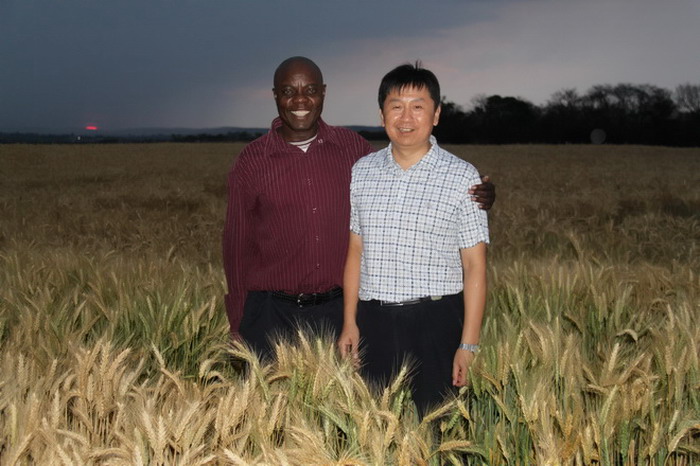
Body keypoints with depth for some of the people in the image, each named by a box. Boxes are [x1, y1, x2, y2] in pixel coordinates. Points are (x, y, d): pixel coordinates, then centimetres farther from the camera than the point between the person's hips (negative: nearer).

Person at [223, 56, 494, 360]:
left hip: (337, 311, 2)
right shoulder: (253, 161, -2)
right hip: (272, 314, -1)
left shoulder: (353, 148, 3)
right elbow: (238, 244, 3)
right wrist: (237, 323, 3)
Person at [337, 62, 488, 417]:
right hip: (374, 321, 3)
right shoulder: (362, 172, 7)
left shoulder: (462, 177, -3)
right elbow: (356, 251, 11)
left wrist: (469, 344, -8)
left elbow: (474, 266, -4)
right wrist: (349, 322, 8)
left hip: (435, 321, -3)